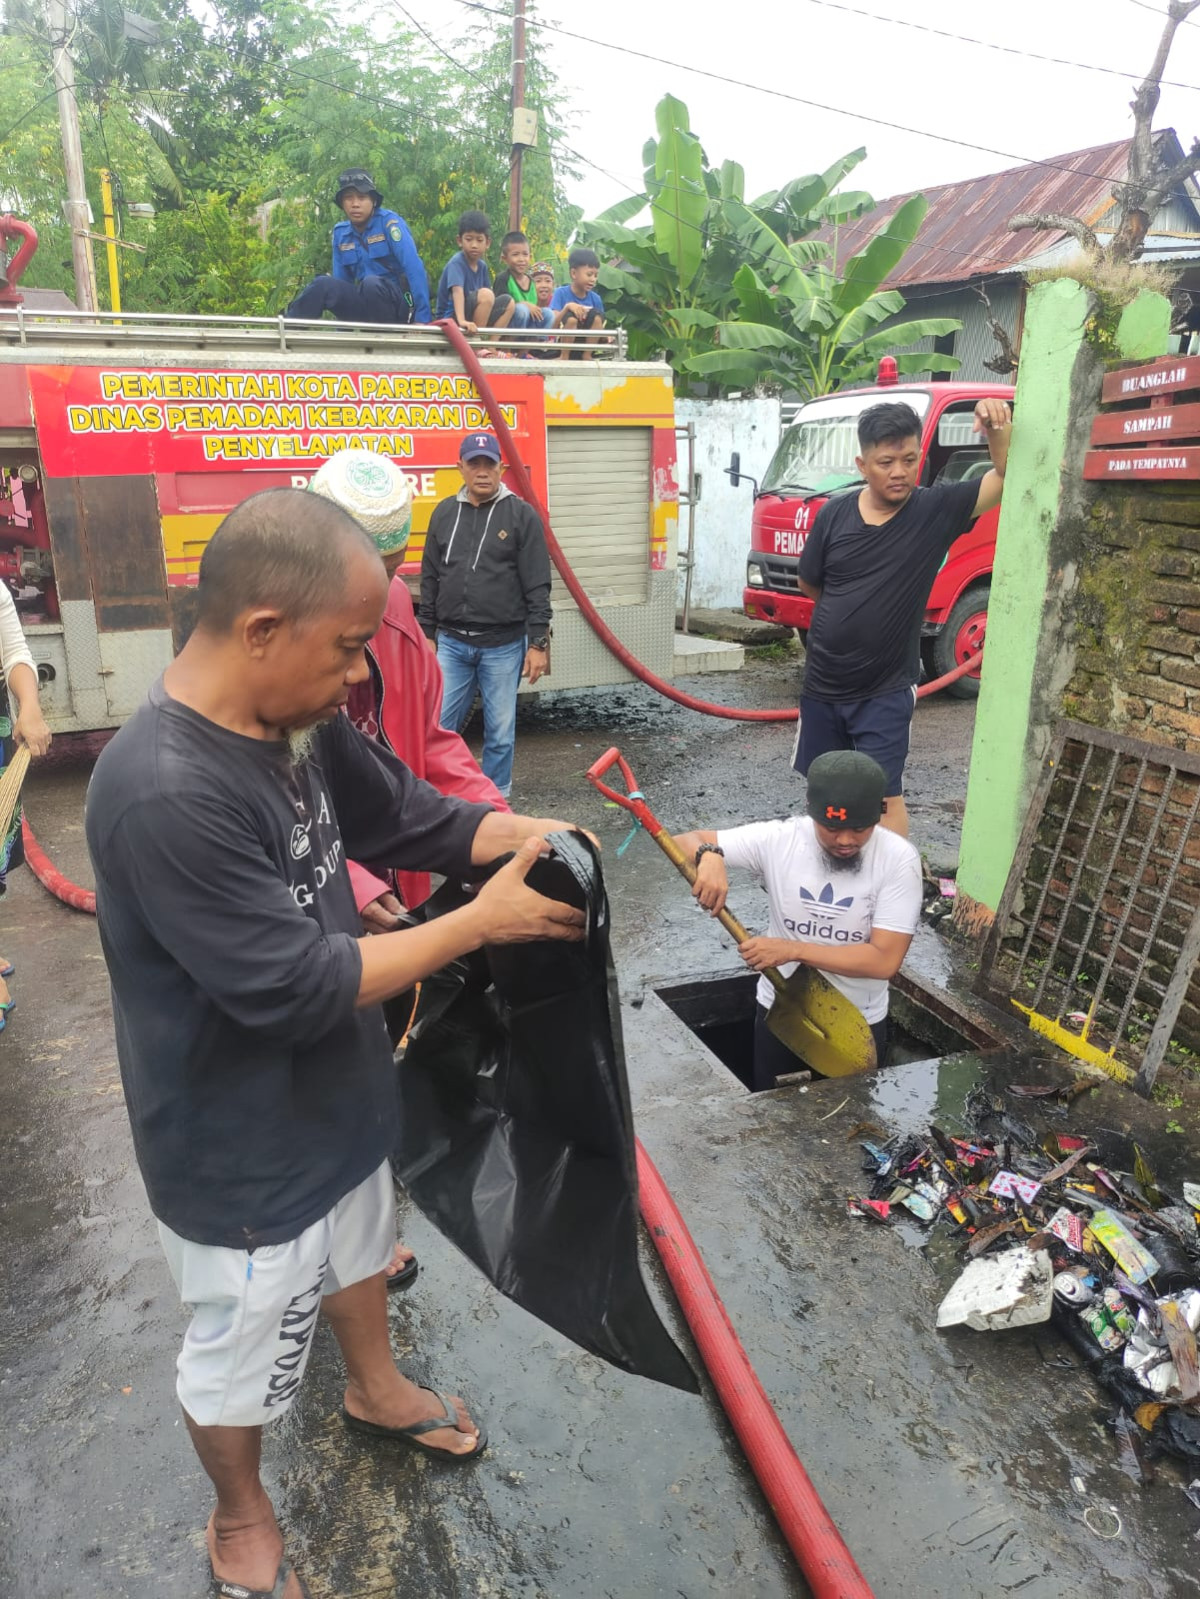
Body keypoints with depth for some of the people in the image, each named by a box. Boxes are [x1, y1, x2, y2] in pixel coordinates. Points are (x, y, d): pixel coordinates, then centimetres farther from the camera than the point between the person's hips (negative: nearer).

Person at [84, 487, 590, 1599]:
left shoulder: (302, 720, -10)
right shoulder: (163, 794, -35)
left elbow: (404, 817, 5)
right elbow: (295, 987, -32)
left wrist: (523, 833, -12)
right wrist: (481, 922, -26)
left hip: (335, 1094, 8)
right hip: (241, 1152, -8)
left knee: (357, 1248, 32)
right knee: (243, 1345, 19)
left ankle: (375, 1391, 62)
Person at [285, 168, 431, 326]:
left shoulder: (388, 221, -9)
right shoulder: (340, 232, 8)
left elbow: (414, 267, -19)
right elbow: (342, 281, 12)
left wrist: (422, 318, -28)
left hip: (401, 305, -5)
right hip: (367, 308, 5)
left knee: (371, 283, -35)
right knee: (324, 285, -18)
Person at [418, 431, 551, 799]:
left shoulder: (522, 515, -2)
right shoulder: (444, 513, 9)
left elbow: (537, 587, -5)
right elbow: (430, 580, 14)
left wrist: (538, 643, -9)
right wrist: (425, 634, 11)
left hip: (503, 645, -3)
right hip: (452, 643, 3)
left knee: (500, 731, 6)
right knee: (439, 726, 3)